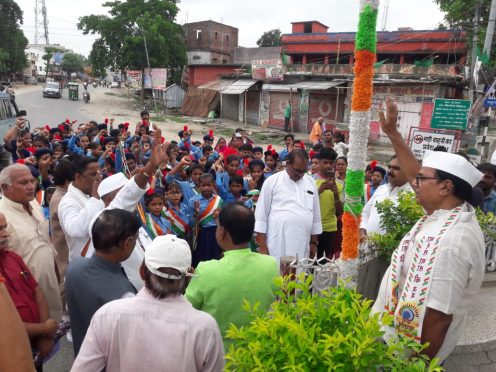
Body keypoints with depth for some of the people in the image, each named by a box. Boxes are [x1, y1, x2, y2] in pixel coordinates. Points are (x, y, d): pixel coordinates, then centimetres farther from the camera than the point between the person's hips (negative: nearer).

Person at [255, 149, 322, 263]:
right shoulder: (272, 181, -2)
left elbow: (316, 215, 14)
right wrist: (262, 246, -4)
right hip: (277, 246, -3)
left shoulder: (311, 183, 9)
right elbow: (261, 214, -2)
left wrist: (314, 242, 13)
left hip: (302, 246, 3)